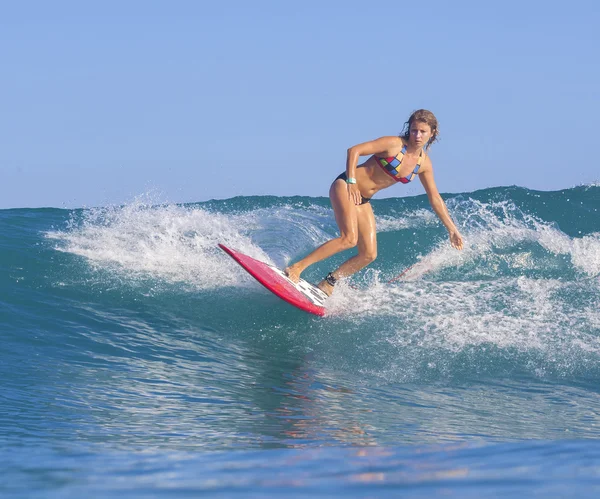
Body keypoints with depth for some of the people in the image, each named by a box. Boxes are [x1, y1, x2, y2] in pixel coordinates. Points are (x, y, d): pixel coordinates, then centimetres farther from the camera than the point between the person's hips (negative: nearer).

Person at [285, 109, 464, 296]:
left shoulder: (424, 164, 2)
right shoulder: (394, 144, -16)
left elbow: (435, 198, 11)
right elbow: (354, 150, -16)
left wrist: (451, 228, 9)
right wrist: (351, 182, -24)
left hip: (363, 200, 7)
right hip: (346, 186, -7)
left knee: (369, 254, -1)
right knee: (349, 239, -26)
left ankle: (328, 283, 14)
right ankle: (296, 268, -24)